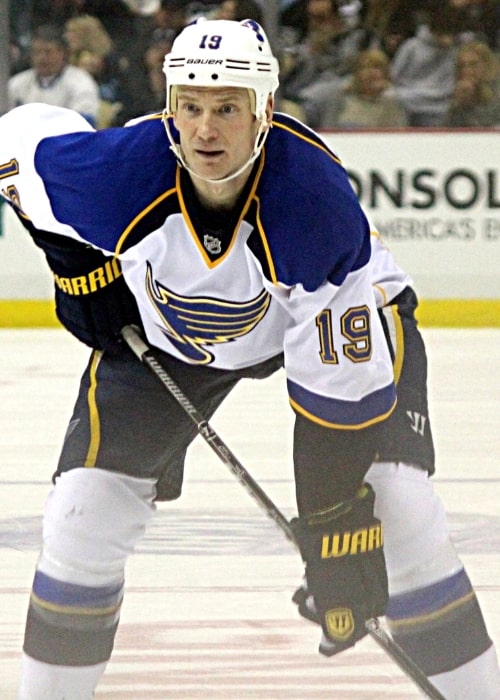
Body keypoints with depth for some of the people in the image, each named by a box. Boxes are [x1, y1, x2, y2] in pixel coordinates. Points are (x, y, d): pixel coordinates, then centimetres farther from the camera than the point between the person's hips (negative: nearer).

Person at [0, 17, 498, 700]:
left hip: (332, 316, -2)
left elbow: (341, 386, -32)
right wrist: (79, 266, -7)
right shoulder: (119, 172, -33)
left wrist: (335, 526, -32)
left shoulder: (321, 203, -38)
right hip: (162, 329, 2)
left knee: (396, 509, -16)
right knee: (87, 509, -8)